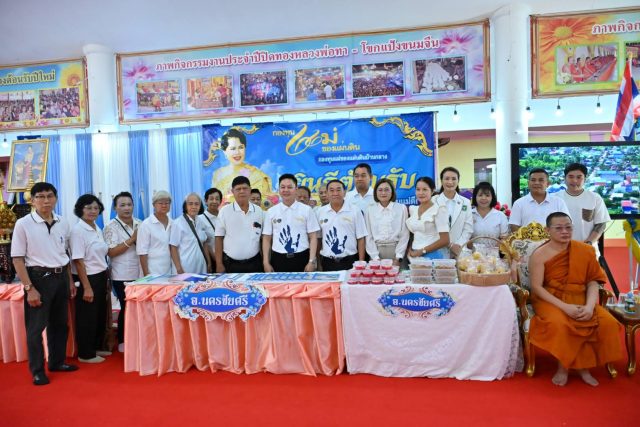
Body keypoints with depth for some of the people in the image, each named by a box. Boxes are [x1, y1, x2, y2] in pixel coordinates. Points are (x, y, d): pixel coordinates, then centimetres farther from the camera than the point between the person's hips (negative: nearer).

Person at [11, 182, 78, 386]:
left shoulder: (63, 223, 4)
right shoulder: (23, 224, -10)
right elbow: (17, 259, -10)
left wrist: (70, 281, 13)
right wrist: (29, 288, -14)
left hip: (61, 277, 5)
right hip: (38, 278, -5)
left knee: (59, 323, 15)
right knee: (36, 326, 5)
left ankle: (57, 362, 32)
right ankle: (37, 370, 19)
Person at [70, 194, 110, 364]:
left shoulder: (98, 229, 9)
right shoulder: (77, 230, -15)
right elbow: (78, 261, -18)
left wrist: (106, 278, 14)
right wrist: (87, 287, -19)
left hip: (101, 278, 8)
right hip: (87, 278, -8)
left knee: (100, 315, 17)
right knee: (87, 317, 5)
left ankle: (96, 347, 33)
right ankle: (85, 354, 19)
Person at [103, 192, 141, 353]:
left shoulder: (139, 224, 8)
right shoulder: (111, 226, -7)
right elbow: (111, 252, -14)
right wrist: (132, 240, -18)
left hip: (139, 273, 5)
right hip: (122, 276, -4)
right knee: (127, 308, 3)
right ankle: (122, 342, 20)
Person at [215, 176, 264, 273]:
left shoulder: (259, 211, 5)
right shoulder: (225, 211, -2)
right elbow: (219, 238, -1)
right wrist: (219, 264, -4)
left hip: (254, 263, 2)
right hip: (230, 264, -2)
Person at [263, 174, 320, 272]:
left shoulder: (307, 210, 1)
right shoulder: (271, 212, 6)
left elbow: (313, 237, 0)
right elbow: (266, 239, 7)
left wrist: (312, 261, -6)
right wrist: (266, 262, 2)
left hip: (302, 259, -1)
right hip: (278, 260, 1)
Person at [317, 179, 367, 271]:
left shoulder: (355, 211, -2)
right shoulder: (320, 212, 5)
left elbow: (360, 238, -1)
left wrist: (361, 262, -4)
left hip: (350, 261, -2)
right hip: (327, 262, 2)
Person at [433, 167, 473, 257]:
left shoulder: (466, 202, 8)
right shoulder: (433, 201, -1)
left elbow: (468, 229, 6)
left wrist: (459, 245, -8)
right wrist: (450, 245, -10)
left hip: (459, 251, 2)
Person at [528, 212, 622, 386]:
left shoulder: (585, 250, 2)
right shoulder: (539, 255, -8)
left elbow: (593, 281, 1)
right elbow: (536, 287, -12)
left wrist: (590, 305, -17)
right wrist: (564, 306, -22)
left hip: (580, 299, 4)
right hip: (551, 300, -4)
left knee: (607, 323, -21)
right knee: (558, 323, -34)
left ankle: (584, 365, -1)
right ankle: (563, 366, -7)